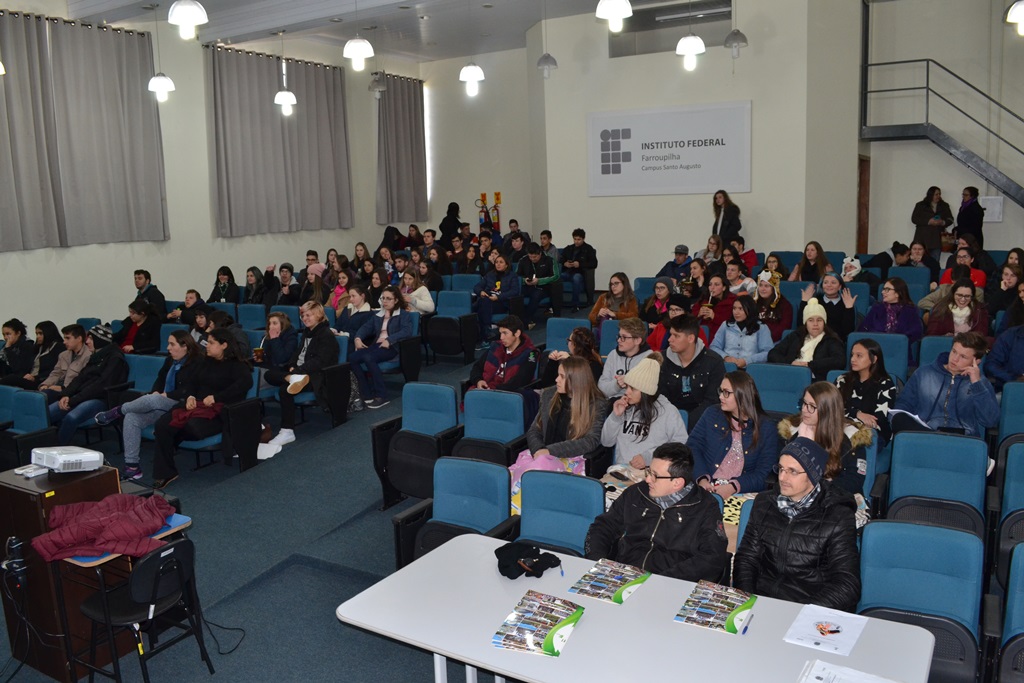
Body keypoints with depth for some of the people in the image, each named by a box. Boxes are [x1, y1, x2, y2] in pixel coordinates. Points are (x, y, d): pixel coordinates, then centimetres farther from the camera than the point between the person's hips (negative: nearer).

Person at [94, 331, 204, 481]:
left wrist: (164, 395, -16)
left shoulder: (197, 362, -12)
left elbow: (189, 391, -19)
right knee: (131, 418, -13)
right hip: (163, 405, 8)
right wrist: (155, 392, -3)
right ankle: (131, 465, -12)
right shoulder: (171, 359, 13)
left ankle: (119, 410, -1)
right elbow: (160, 379, 19)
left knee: (150, 400, -32)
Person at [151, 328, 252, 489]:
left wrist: (216, 397, -23)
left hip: (218, 411, -7)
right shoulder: (207, 362, 23)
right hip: (197, 404, 7)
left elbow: (246, 382, -21)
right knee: (162, 425, -20)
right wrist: (190, 396, -1)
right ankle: (164, 473, -14)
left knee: (193, 427, -37)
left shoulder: (236, 365, -2)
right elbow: (193, 382, 23)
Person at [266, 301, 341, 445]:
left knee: (285, 389, -30)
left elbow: (320, 362, -17)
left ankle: (287, 432, -28)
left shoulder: (327, 335, -8)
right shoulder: (307, 333, 19)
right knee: (269, 374, -8)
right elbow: (297, 352, 19)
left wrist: (297, 371, -23)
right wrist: (292, 366, -4)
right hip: (299, 371, 9)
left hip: (316, 376, -9)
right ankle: (294, 379, -33)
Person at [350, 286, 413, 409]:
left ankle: (382, 396, -29)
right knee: (352, 358, -22)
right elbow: (366, 327, 15)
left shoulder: (403, 315, 7)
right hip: (376, 345, 6)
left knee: (368, 358, -34)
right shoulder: (377, 315, 27)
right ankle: (367, 394, -20)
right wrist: (358, 338, -7)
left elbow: (407, 331, -11)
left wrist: (389, 340, -24)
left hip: (392, 347, -6)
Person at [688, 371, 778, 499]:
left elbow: (764, 472, 1)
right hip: (706, 488, 1)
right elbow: (693, 446, 5)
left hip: (742, 493, -1)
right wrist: (702, 479, -12)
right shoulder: (712, 414, 13)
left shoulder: (766, 427, 7)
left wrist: (733, 487, -16)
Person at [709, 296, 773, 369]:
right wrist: (725, 357, -8)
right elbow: (714, 347, 13)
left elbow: (768, 352, 0)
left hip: (750, 367, -1)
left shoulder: (761, 328, 11)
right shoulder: (726, 325, 19)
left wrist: (746, 361, -14)